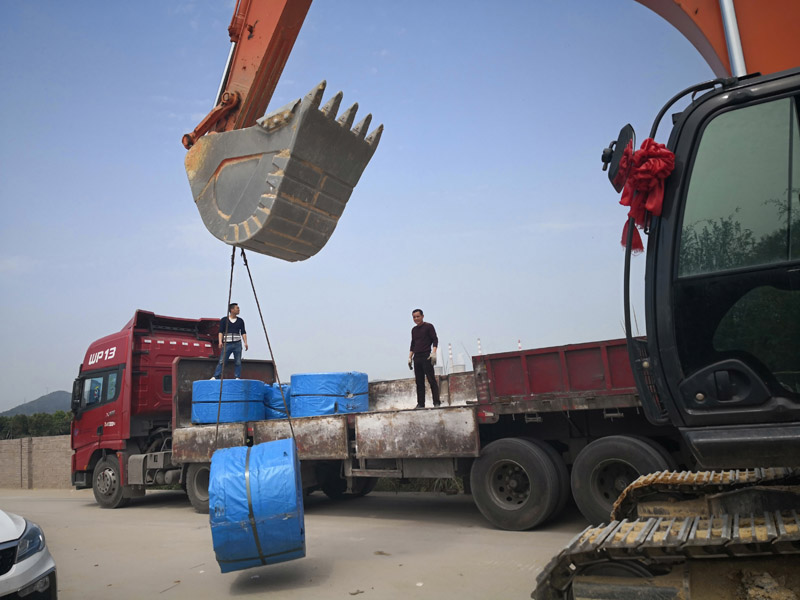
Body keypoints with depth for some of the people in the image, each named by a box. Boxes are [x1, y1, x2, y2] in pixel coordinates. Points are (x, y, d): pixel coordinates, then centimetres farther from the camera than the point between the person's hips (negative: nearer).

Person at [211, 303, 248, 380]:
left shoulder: (240, 321, 11)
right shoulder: (224, 320, 4)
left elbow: (243, 332, 9)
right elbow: (220, 332, 0)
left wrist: (245, 342, -2)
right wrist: (220, 341, -13)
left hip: (237, 344, 2)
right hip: (227, 344, -2)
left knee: (238, 362, 1)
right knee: (222, 361, -5)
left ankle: (237, 378, 7)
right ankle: (215, 377, -3)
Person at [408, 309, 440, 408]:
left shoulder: (428, 326, 2)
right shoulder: (414, 329, 18)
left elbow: (435, 340, -4)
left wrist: (433, 353, -16)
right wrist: (410, 357, 15)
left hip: (426, 356, -6)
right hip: (417, 357, 6)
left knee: (431, 380, -8)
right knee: (419, 382, 5)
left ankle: (436, 402, -6)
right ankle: (420, 404, 7)